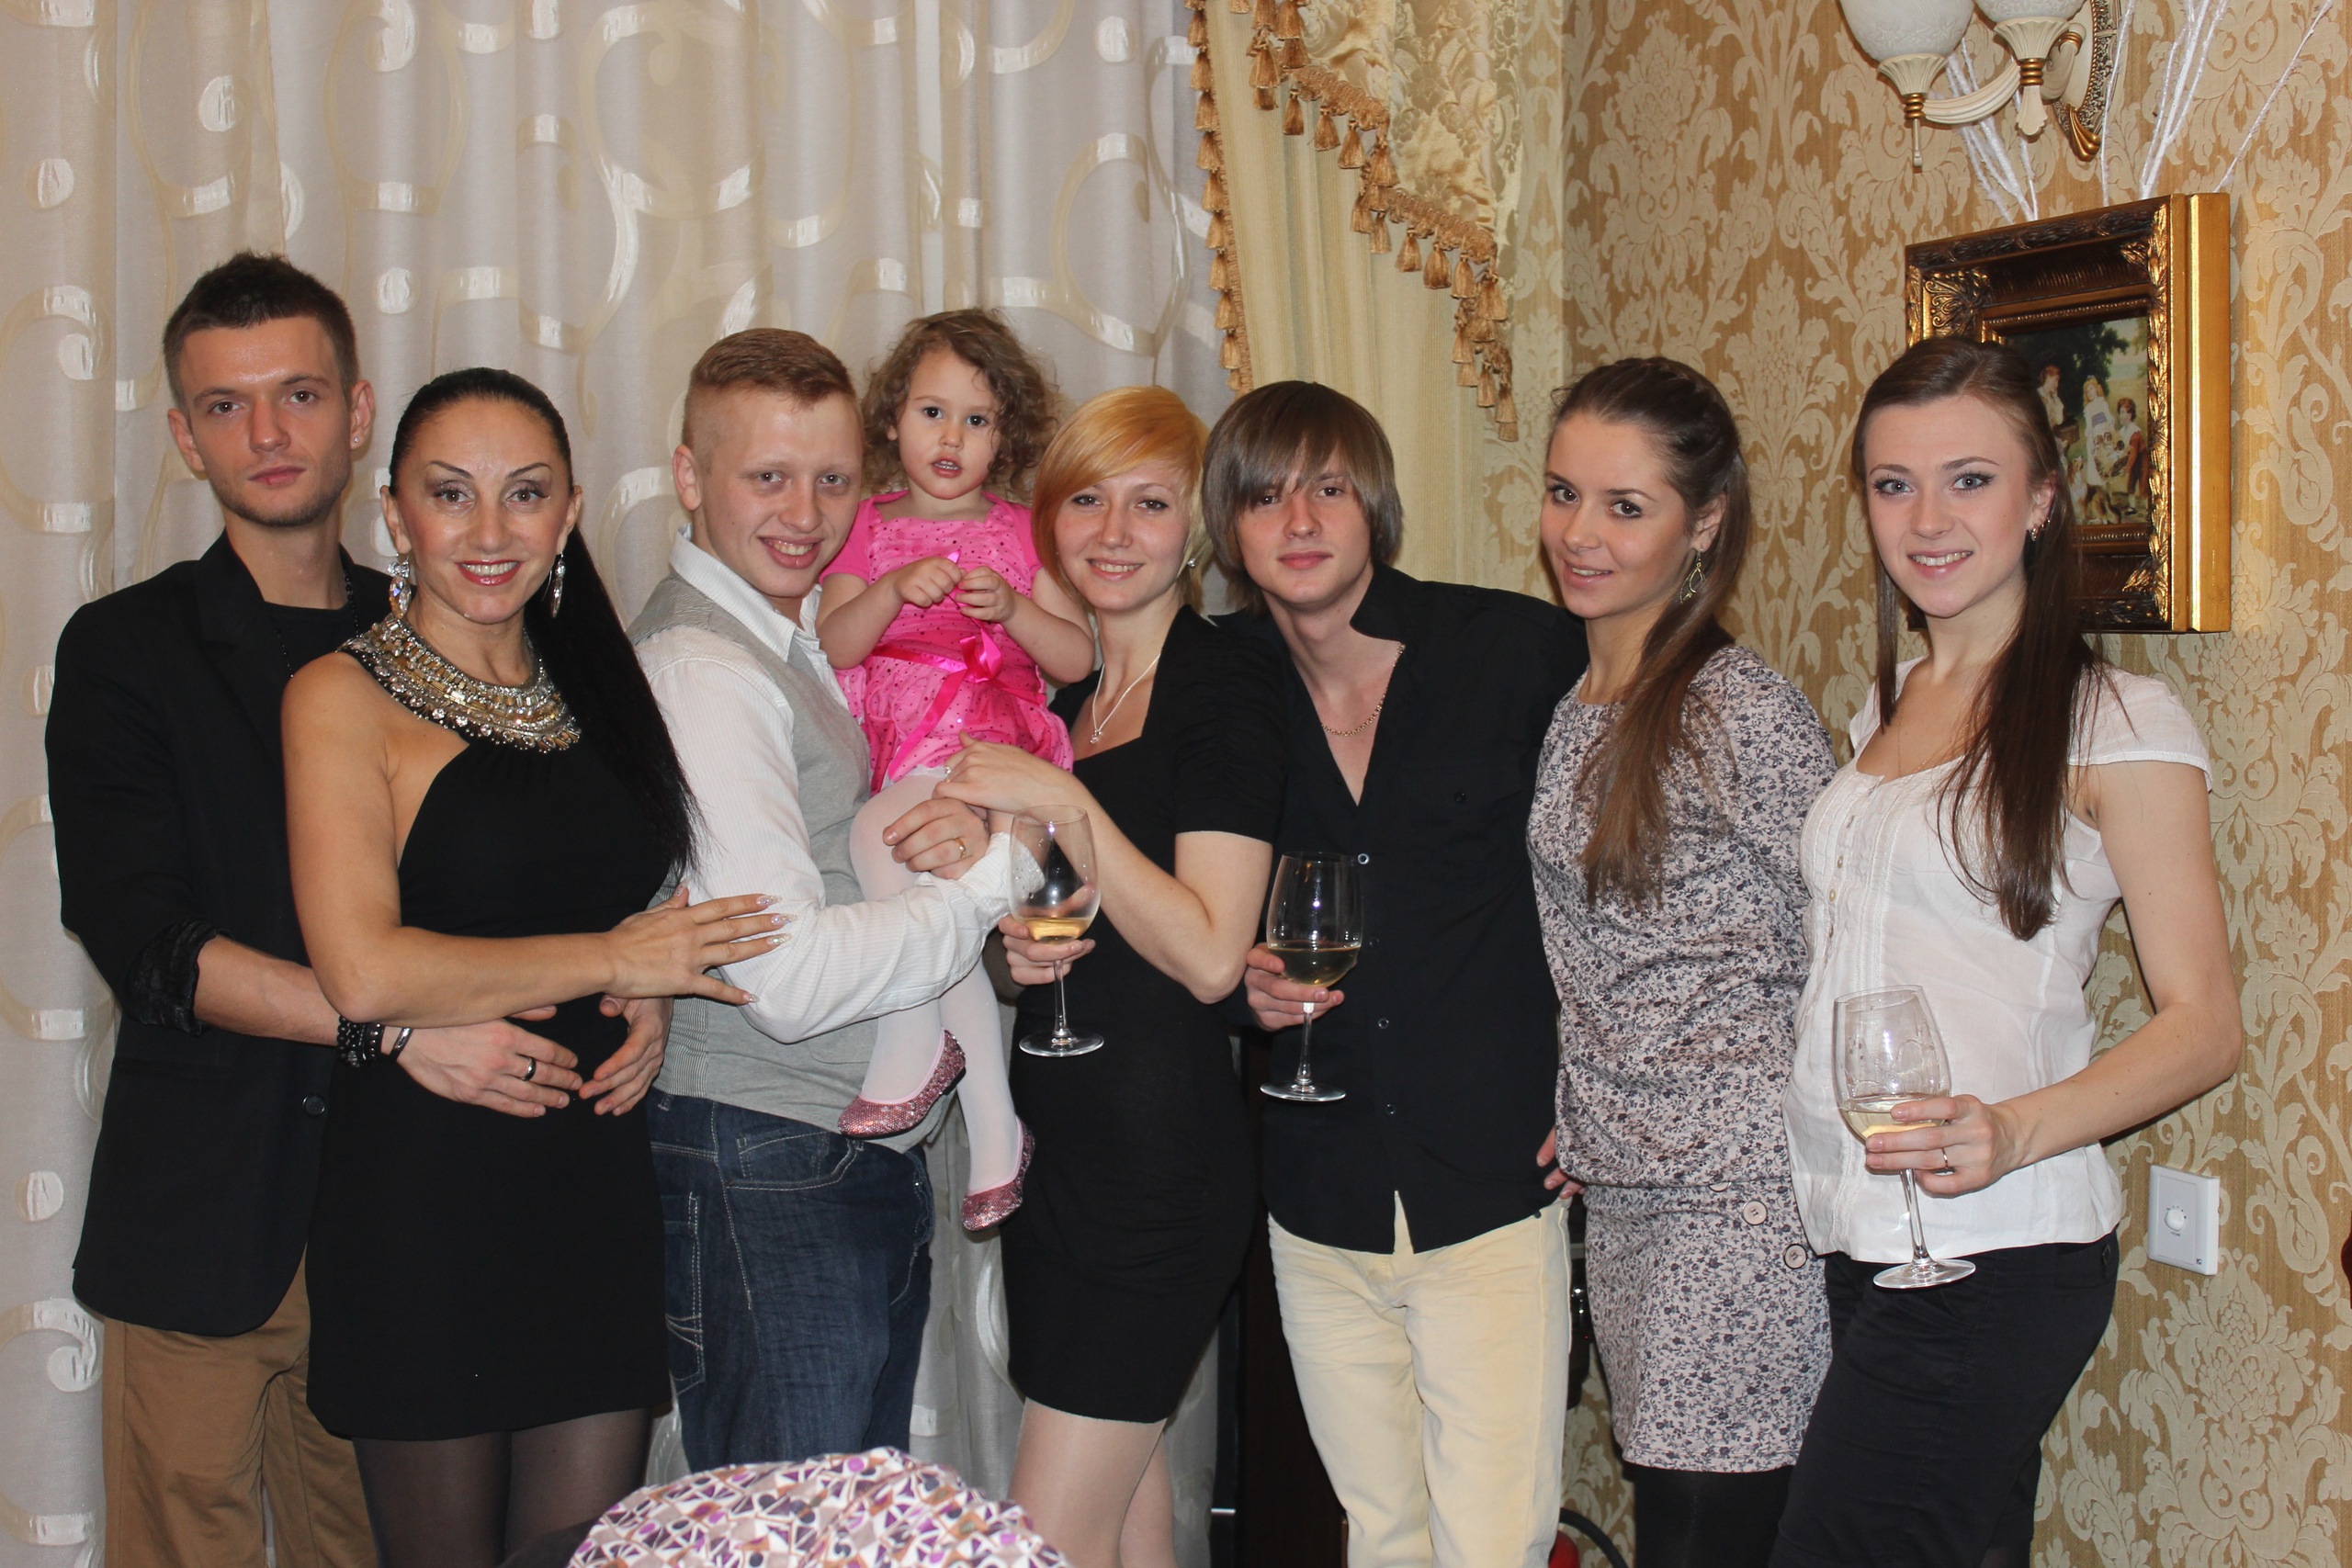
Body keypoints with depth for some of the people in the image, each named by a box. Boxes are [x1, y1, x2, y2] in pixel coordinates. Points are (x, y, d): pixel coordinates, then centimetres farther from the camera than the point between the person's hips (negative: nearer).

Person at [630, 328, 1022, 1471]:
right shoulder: (702, 667, -18)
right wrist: (996, 872, -16)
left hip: (875, 1155, 10)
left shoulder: (794, 638, 14)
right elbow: (788, 977, -25)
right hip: (765, 1175, -10)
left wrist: (955, 834, -5)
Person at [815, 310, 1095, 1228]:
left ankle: (913, 1044, -16)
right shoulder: (867, 531, 15)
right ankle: (996, 1127, -6)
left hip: (985, 740, -3)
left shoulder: (1017, 533, 12)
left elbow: (1077, 659, 7)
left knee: (881, 833, -31)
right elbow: (831, 649, 2)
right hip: (894, 747, 3)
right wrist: (895, 588, -13)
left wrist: (1012, 607, -10)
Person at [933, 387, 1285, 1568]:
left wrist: (1064, 802, -20)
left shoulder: (1226, 684, -10)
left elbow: (1210, 958, -17)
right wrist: (1014, 939, 2)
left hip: (1162, 1160, -7)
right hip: (1060, 1148, 7)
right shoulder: (1053, 689, 12)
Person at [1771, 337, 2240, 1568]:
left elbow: (2202, 1025, -7)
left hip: (1998, 1254, -6)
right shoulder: (1881, 712, 14)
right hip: (1855, 1240, 6)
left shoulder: (2116, 721, -6)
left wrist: (2012, 1132, -24)